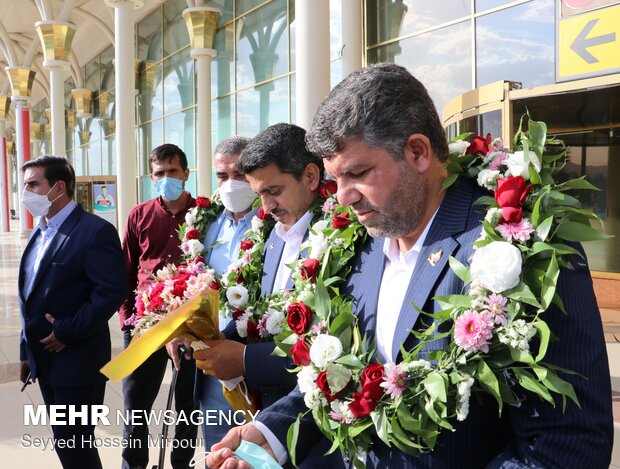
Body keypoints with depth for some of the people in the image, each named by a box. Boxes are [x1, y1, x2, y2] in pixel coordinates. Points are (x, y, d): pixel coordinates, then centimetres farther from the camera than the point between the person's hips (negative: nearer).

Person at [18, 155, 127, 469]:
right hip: (45, 357, 8)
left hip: (77, 359, -8)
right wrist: (27, 351, 16)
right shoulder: (40, 232, 13)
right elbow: (32, 296, 17)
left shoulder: (95, 231, -15)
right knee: (64, 440, 17)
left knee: (72, 443, 0)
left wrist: (66, 332, -19)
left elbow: (112, 292, -22)